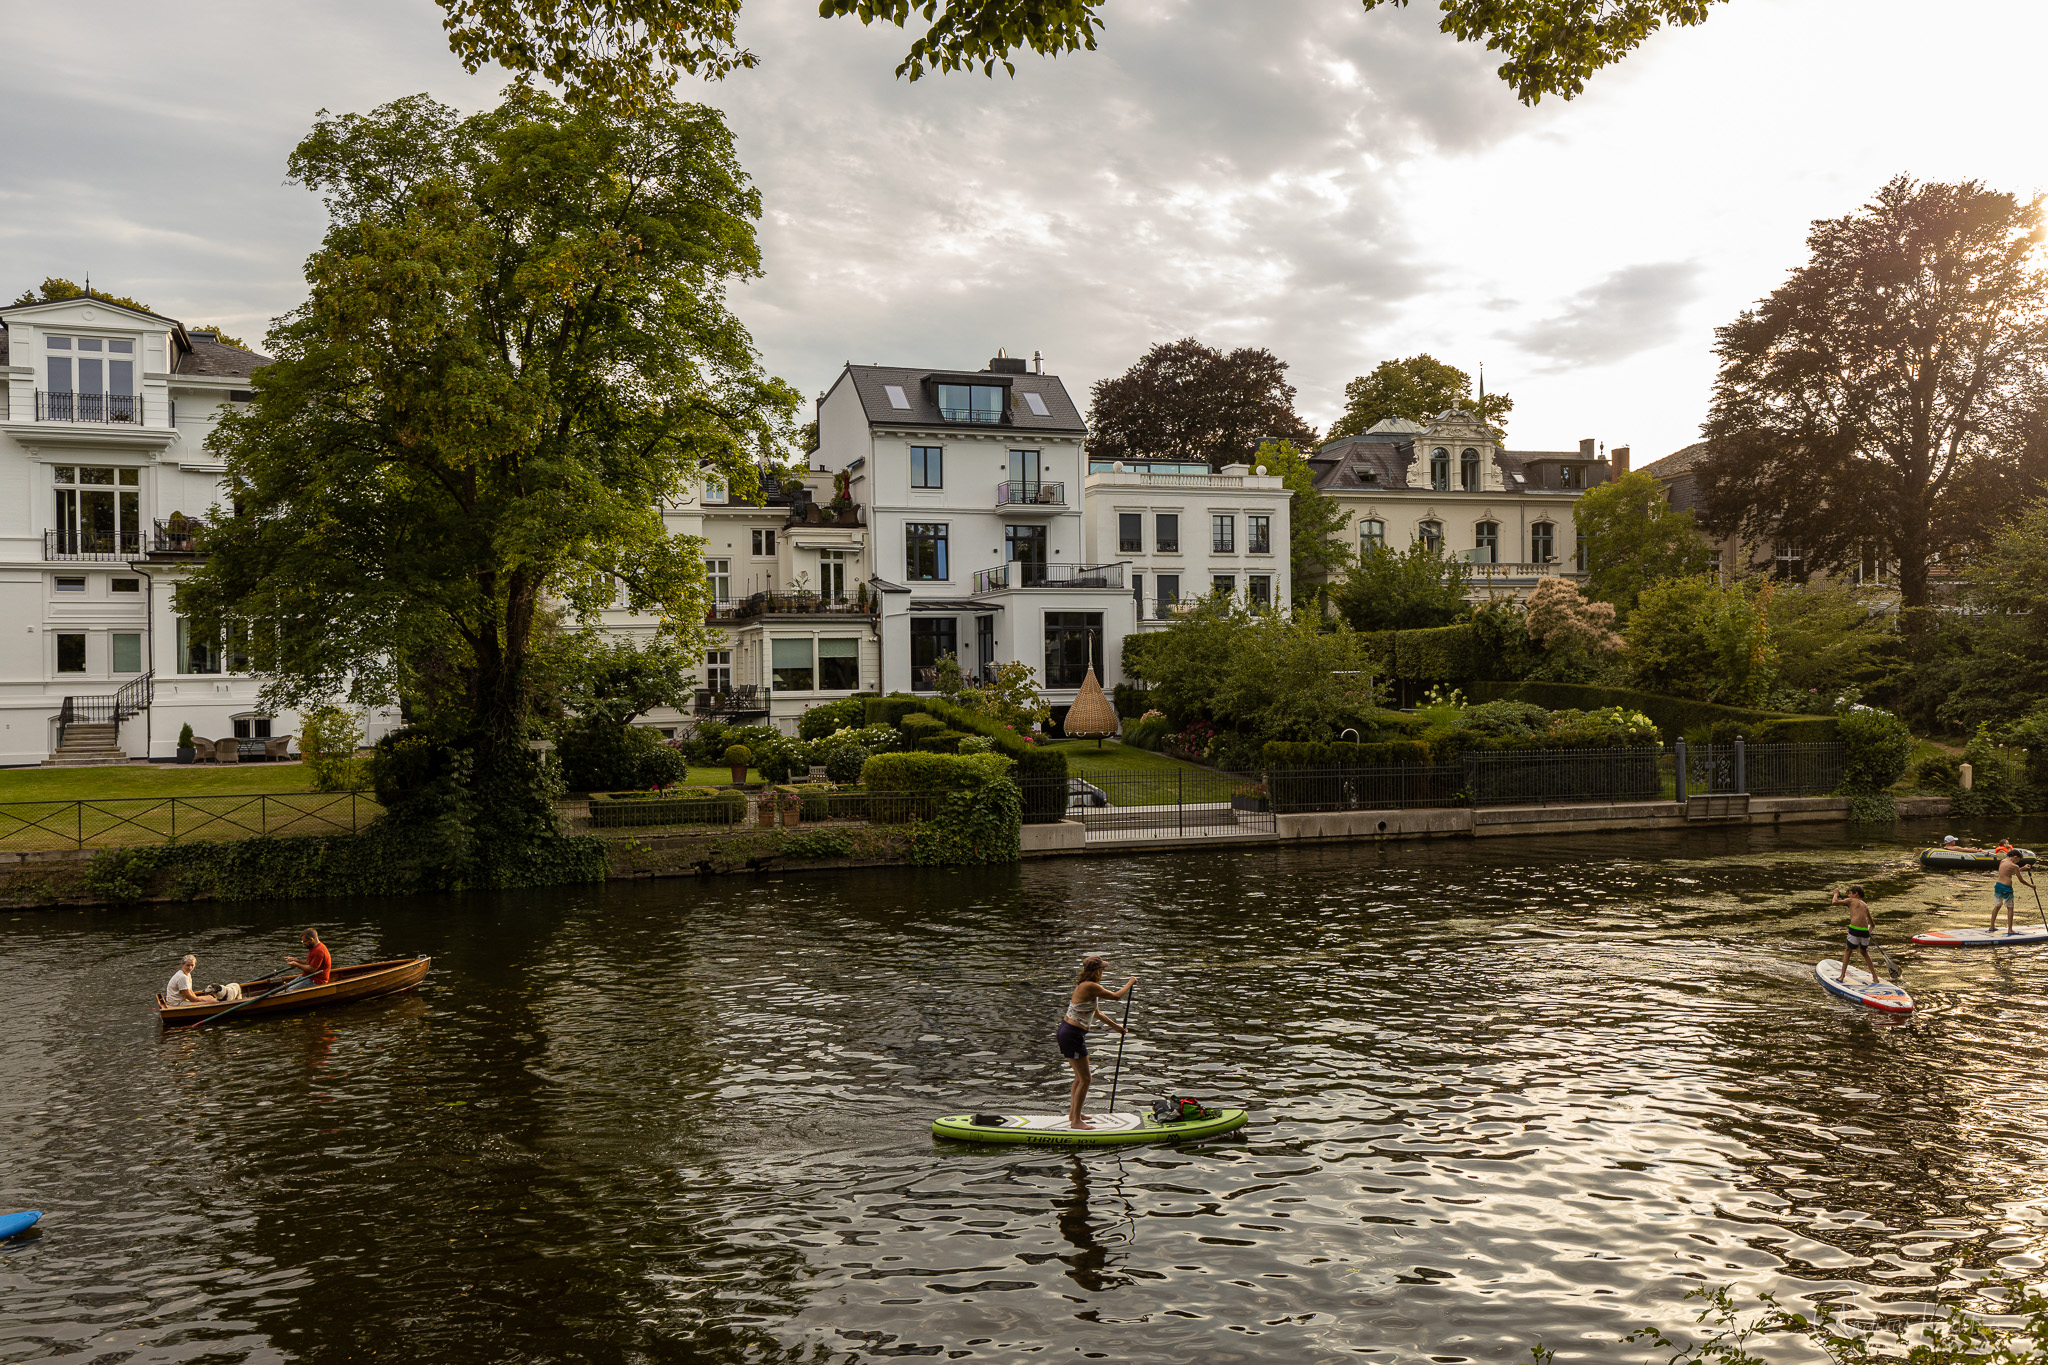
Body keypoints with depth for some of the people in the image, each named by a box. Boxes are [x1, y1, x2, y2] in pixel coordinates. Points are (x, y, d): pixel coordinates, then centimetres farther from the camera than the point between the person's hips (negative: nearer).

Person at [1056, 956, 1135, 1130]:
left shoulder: (1084, 985, 13)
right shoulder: (1090, 986, -18)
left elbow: (1097, 1013, 24)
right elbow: (1116, 996, -13)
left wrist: (1116, 1026, 30)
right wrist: (1130, 983, 4)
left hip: (1066, 1031, 10)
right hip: (1072, 1035, -10)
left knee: (1080, 1076, 21)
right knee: (1085, 1079, -3)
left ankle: (1073, 1113, 32)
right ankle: (1076, 1121, 3)